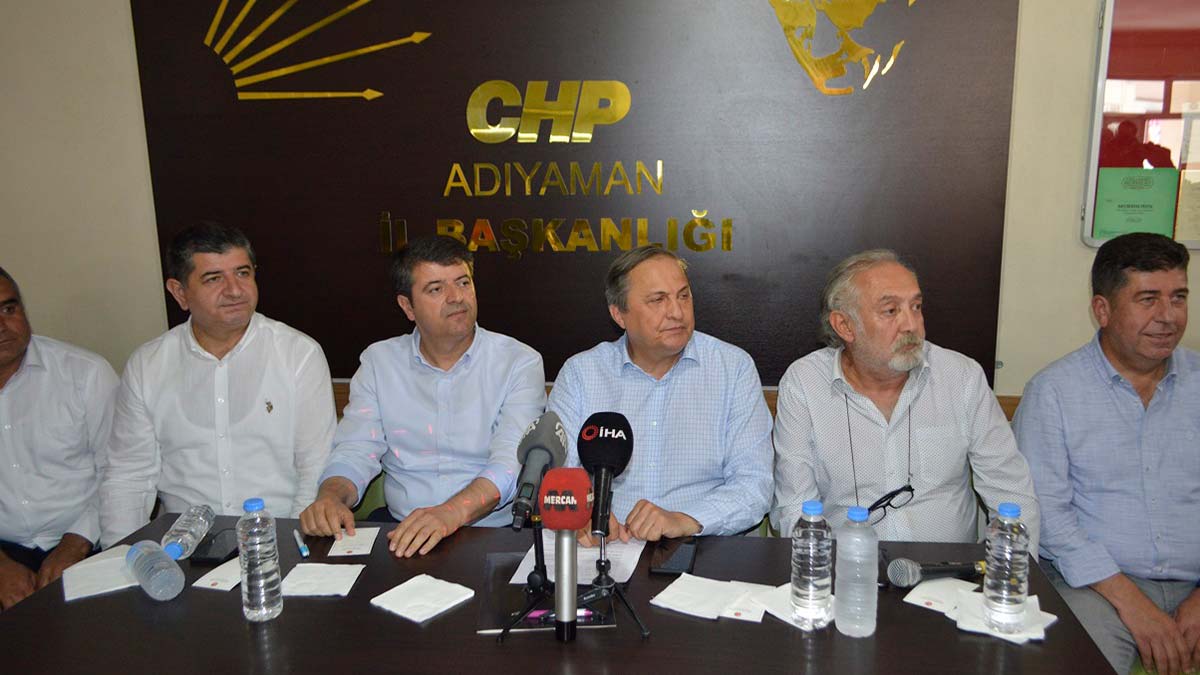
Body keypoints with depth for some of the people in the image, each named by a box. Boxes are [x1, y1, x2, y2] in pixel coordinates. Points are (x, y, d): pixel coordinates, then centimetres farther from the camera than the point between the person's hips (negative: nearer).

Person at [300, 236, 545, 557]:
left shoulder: (520, 362, -1)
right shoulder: (379, 362, 10)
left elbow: (512, 461, -15)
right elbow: (355, 449, 4)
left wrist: (452, 512, -33)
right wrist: (331, 496, -20)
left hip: (496, 534, -2)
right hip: (400, 532, 3)